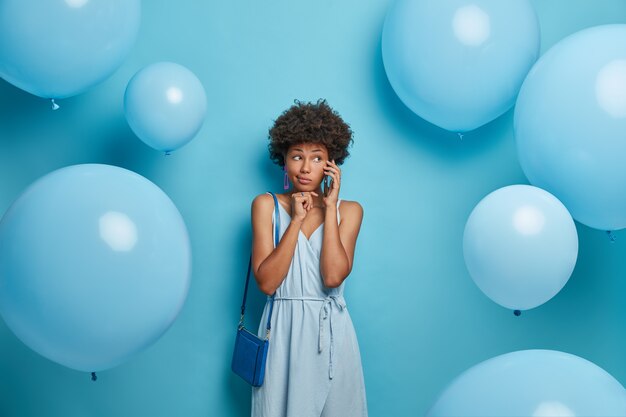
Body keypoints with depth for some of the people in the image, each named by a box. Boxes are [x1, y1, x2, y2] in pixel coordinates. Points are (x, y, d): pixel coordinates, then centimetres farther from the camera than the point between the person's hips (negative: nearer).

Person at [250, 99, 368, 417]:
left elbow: (333, 276, -13)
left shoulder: (349, 210, 3)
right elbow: (266, 282, -10)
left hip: (332, 332, 1)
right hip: (283, 331, -1)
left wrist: (329, 207, -11)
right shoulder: (266, 205, 1)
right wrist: (297, 220, -13)